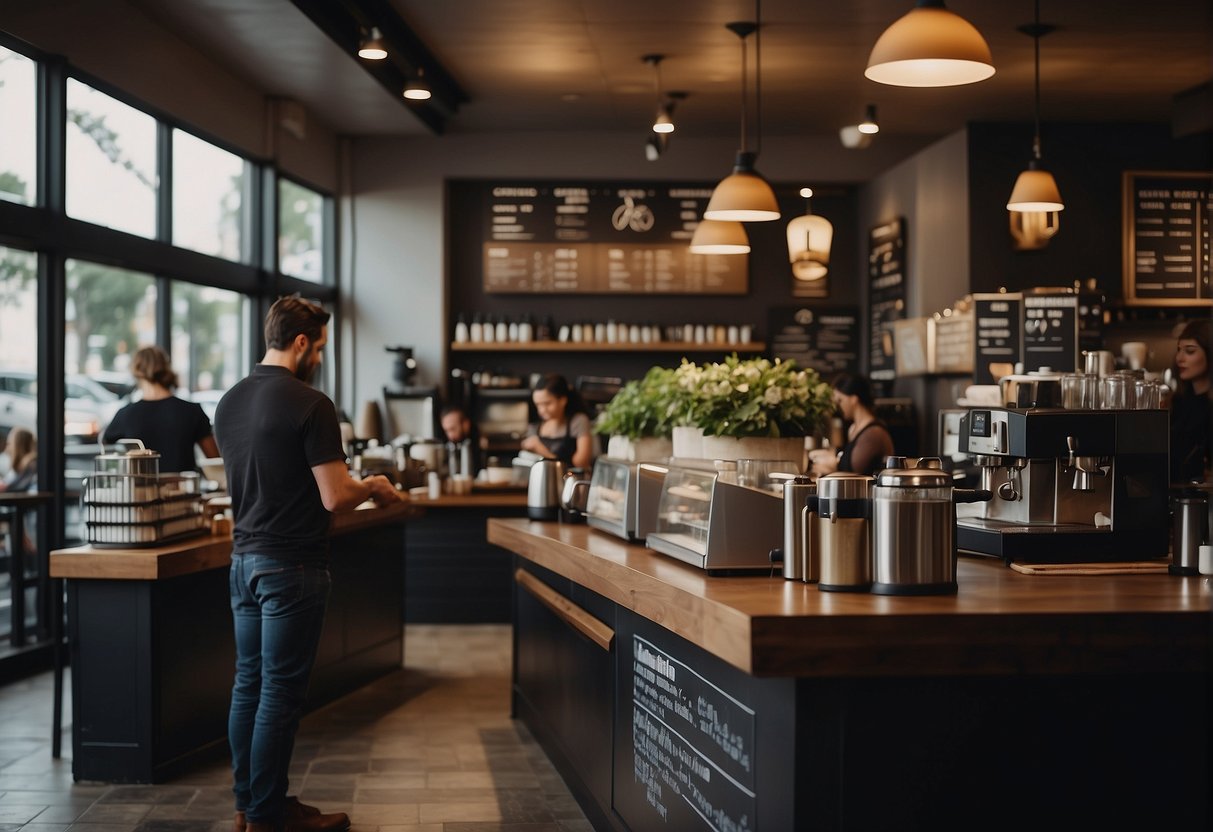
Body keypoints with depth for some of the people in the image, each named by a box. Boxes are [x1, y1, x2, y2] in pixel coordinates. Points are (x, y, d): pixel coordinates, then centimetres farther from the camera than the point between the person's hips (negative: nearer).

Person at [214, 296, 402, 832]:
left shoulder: (230, 402, 8)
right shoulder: (309, 405, -16)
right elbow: (334, 498, -18)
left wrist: (352, 485, 25)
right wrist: (373, 488, 2)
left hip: (244, 560, 8)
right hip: (291, 566, -8)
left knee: (249, 683, 13)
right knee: (280, 692, 0)